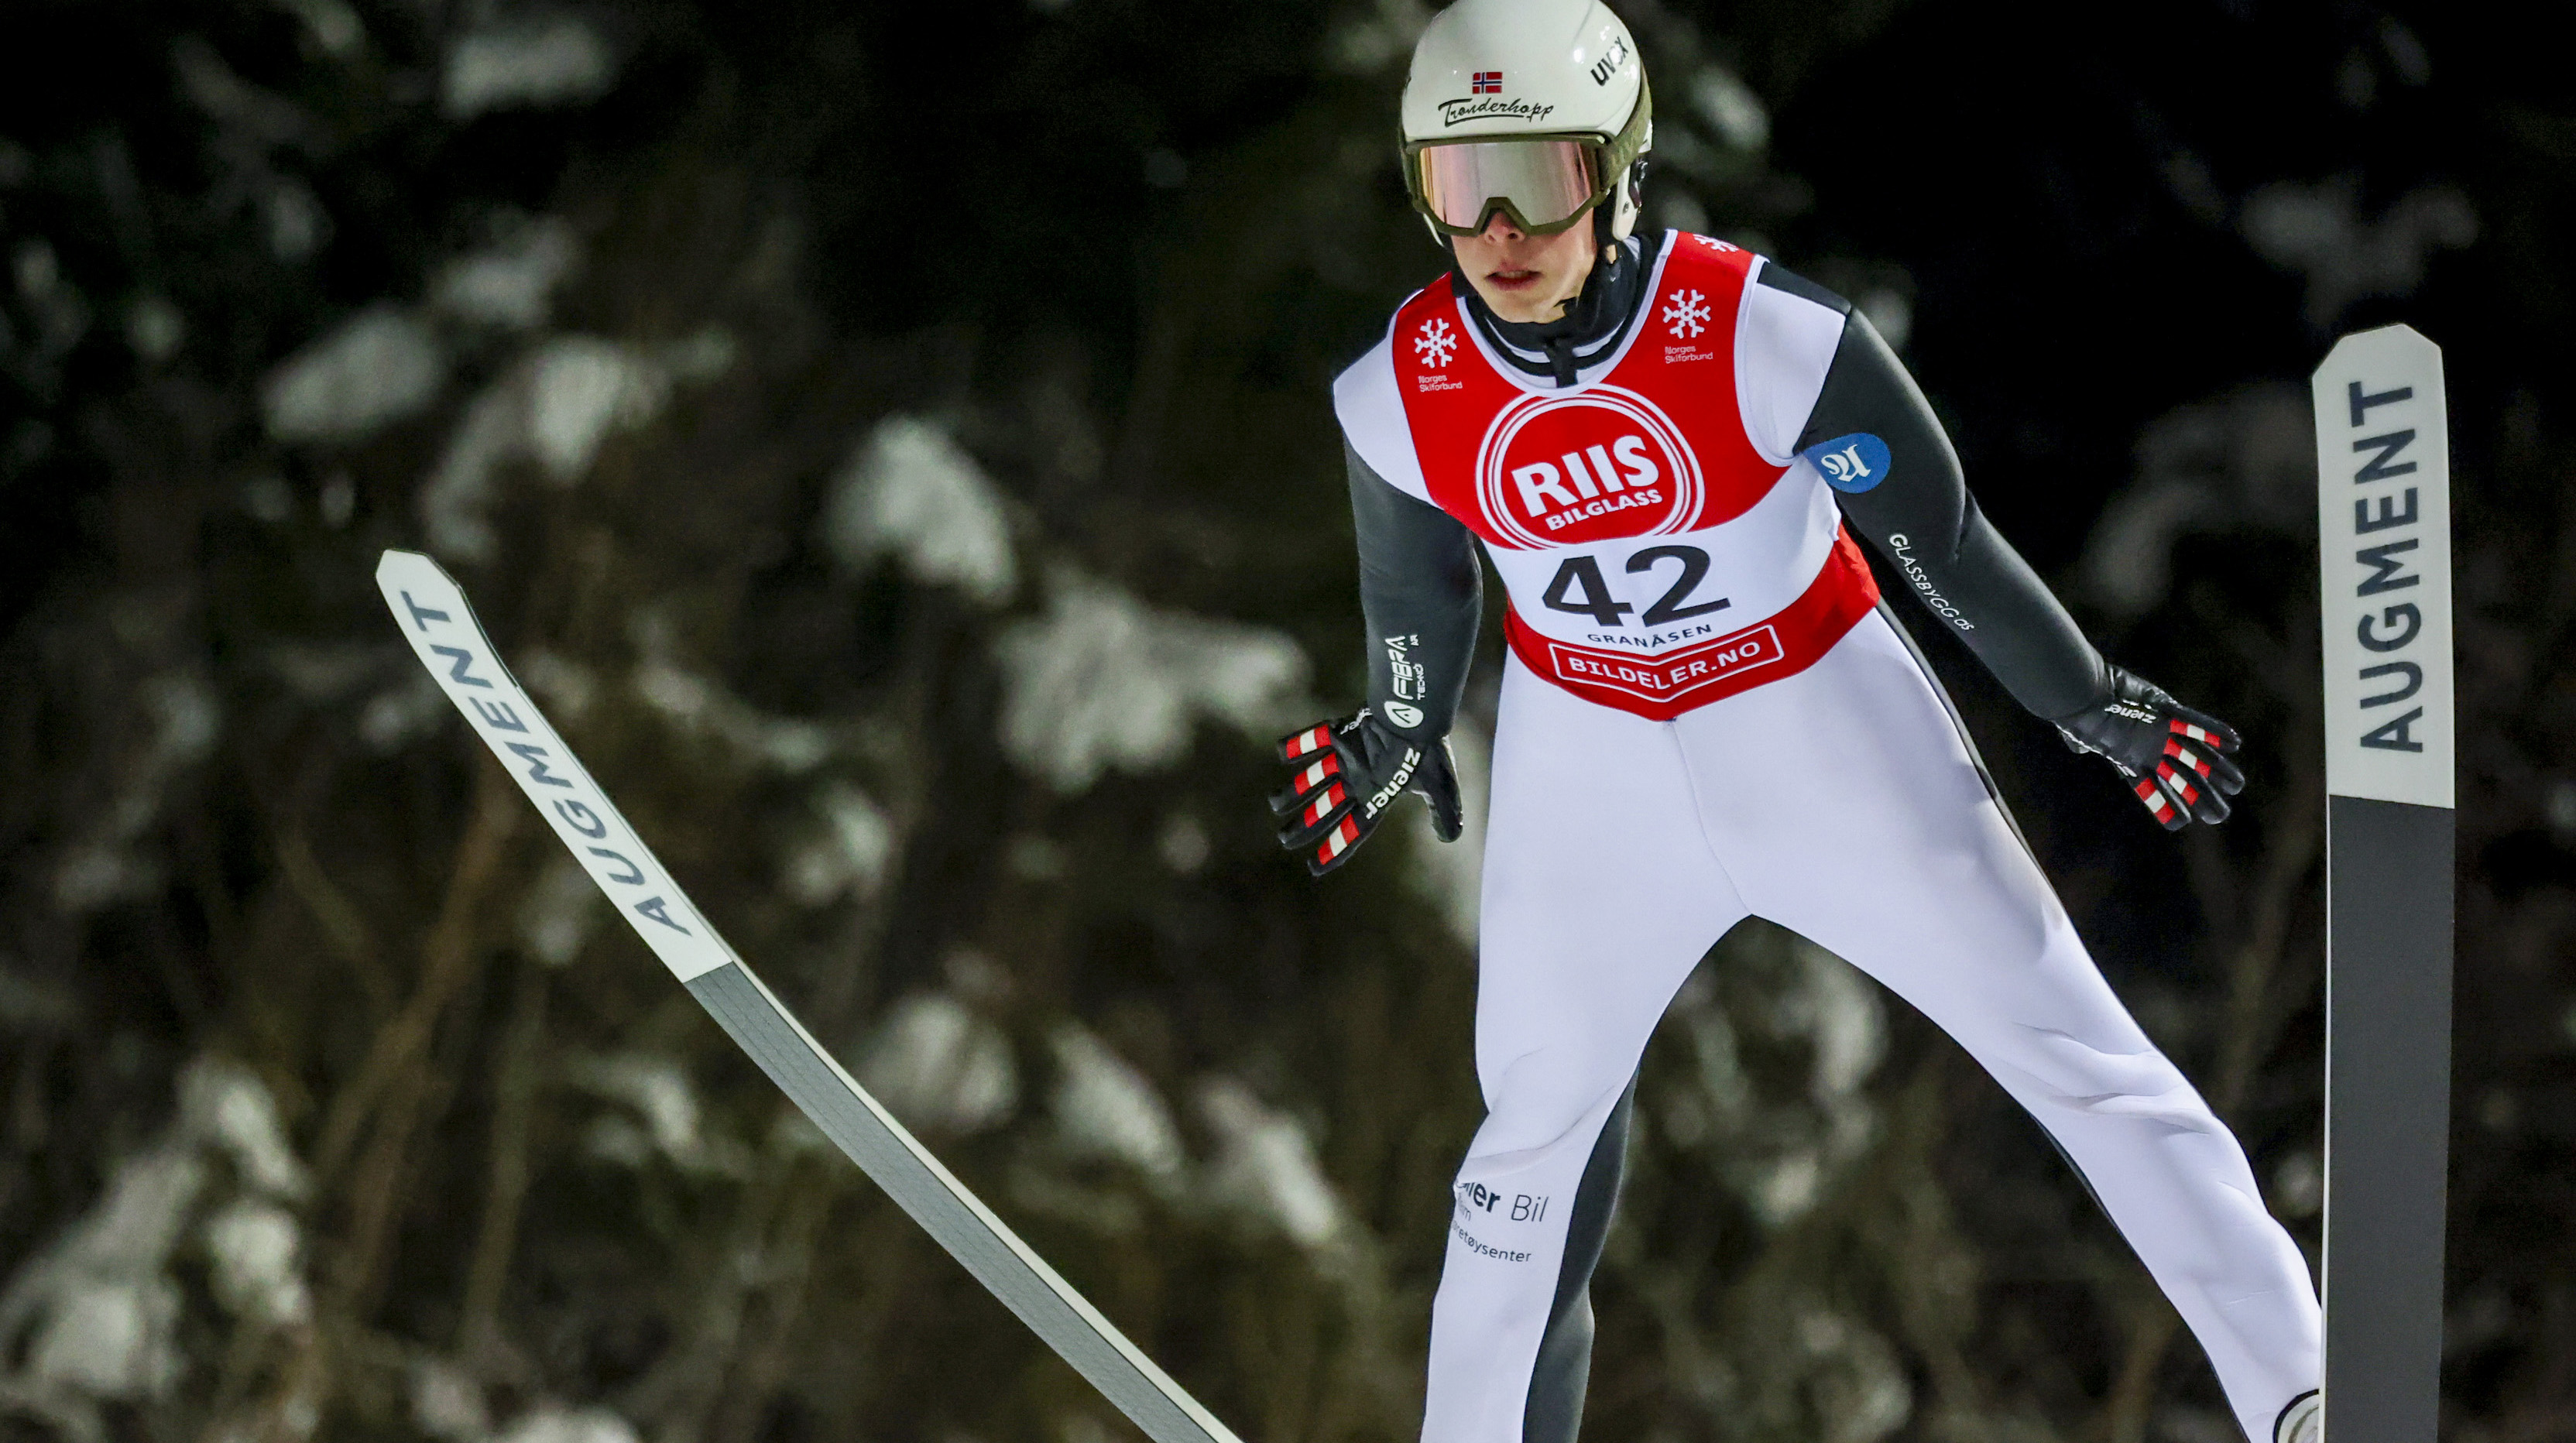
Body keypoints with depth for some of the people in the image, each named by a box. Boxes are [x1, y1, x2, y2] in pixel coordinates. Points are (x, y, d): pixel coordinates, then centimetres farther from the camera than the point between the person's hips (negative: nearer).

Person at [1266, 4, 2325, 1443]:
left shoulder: (1766, 337, -27)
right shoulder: (1401, 393, -17)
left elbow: (1941, 535, -13)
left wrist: (2094, 705, -3)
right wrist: (1398, 737, 20)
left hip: (1826, 726, -2)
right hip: (1588, 768, 2)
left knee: (2075, 1049, 0)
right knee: (1538, 1131, 12)